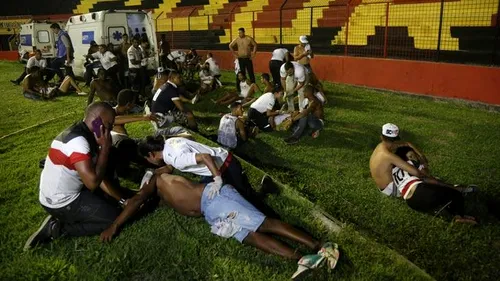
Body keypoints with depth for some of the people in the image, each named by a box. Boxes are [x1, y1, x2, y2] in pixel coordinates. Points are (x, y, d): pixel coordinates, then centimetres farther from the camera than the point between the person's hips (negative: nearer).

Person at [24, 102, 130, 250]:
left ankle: (63, 220, 11)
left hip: (58, 194, 9)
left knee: (112, 202, 20)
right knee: (114, 217, -4)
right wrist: (105, 147, -25)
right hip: (61, 203, -9)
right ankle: (59, 228, -2)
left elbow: (99, 175, 7)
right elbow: (93, 182, -35)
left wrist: (123, 199, 4)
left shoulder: (84, 134, 3)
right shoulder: (78, 141, -28)